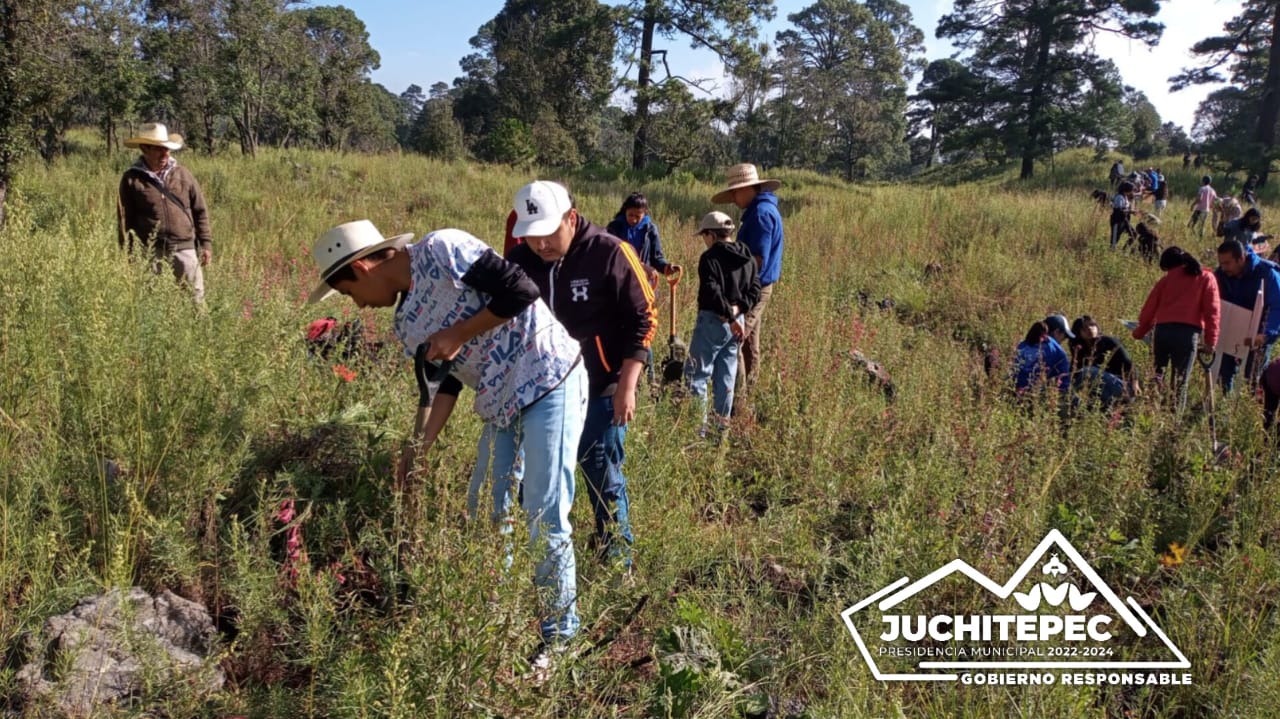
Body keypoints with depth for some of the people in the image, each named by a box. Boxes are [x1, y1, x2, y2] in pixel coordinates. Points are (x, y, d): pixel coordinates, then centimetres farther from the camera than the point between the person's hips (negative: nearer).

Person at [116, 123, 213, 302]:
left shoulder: (182, 174, 6)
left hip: (185, 248, 1)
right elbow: (124, 219, 3)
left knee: (196, 295, 1)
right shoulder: (132, 179, 2)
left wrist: (206, 243, 6)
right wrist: (128, 255, 0)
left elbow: (200, 211, 10)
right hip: (152, 252, -1)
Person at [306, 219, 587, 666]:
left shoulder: (441, 250, -13)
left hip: (548, 379, -9)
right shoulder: (407, 324, 11)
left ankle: (560, 637, 10)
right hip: (500, 403, 9)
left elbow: (520, 290, -18)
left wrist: (459, 335, -13)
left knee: (546, 519, -5)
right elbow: (441, 387, 9)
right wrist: (415, 452, 0)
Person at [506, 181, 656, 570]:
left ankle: (617, 559, 17)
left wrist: (627, 386, -14)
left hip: (600, 391, -5)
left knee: (604, 480, 2)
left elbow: (643, 320, -10)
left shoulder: (611, 253, -14)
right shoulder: (519, 260, -2)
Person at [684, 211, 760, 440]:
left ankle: (698, 425, -2)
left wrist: (730, 315, -17)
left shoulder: (710, 257, -12)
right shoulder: (747, 257, 10)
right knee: (726, 376, 13)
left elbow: (713, 292, -22)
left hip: (713, 321, -7)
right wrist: (737, 310, -4)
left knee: (696, 374, 0)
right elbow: (755, 290, 7)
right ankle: (722, 426, 19)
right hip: (737, 323, 7)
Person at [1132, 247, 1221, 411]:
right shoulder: (1206, 278, 15)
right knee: (1180, 381, 1)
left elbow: (1149, 308, 17)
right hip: (1188, 332, -1)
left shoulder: (1166, 280, 17)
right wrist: (1211, 341, 4)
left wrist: (1139, 332, 32)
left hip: (1163, 330, 2)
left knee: (1157, 373, 15)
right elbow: (1212, 311, 5)